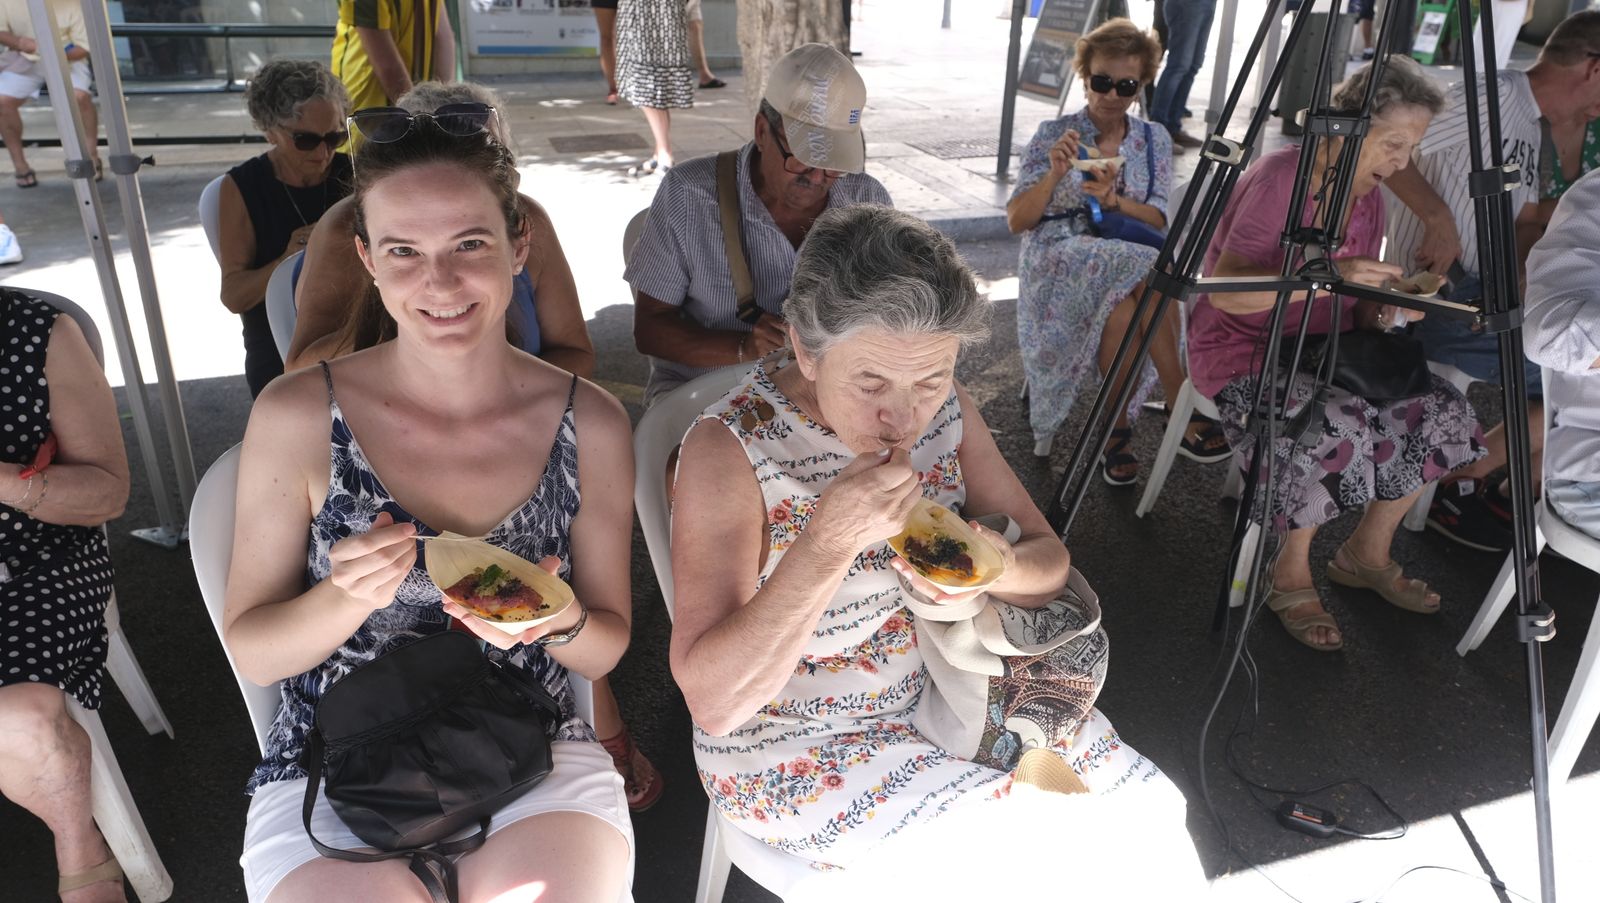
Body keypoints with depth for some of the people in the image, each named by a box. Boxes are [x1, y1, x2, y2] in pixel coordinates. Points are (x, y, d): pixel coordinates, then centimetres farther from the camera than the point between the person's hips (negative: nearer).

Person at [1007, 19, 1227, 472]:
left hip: (1132, 256, 2)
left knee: (1122, 311, -37)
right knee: (1147, 273, -35)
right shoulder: (1053, 135, 0)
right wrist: (1055, 175, -22)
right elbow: (1016, 222, -5)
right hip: (1060, 259, -2)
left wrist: (1115, 200, -15)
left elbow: (1159, 221, 4)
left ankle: (1118, 428, -23)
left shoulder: (1154, 140, 9)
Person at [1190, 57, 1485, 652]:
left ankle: (1367, 555, 12)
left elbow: (1354, 311, 15)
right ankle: (1291, 577, -7)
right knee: (1337, 431, -32)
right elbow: (1224, 291, -25)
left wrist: (1387, 311, -8)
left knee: (1441, 411, -8)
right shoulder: (1279, 176, -16)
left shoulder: (1368, 196, 9)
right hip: (1243, 349, -8)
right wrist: (1326, 279, -35)